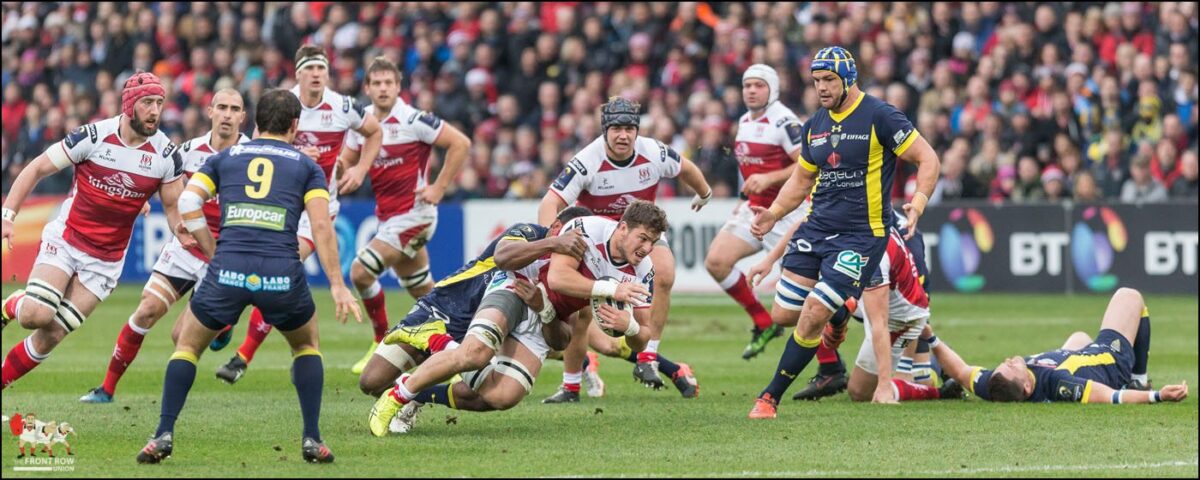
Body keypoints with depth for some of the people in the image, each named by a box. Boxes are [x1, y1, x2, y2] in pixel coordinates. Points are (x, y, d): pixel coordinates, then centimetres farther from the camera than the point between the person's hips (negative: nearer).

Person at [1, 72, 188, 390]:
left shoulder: (167, 155, -6)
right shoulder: (93, 137, -14)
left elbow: (174, 208, 4)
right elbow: (37, 169, -5)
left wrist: (190, 240, -17)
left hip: (105, 261, 2)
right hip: (65, 240, -2)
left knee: (51, 336, -4)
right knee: (36, 315, -22)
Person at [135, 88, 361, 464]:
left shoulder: (225, 158, 22)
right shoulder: (306, 166, 17)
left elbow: (188, 201, 7)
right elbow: (321, 226, 4)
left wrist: (213, 253, 13)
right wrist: (337, 286, 1)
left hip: (228, 268, 0)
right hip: (282, 272, 0)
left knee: (188, 344, 22)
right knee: (307, 343, 27)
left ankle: (164, 435, 7)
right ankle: (312, 439, 16)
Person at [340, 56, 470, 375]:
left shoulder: (413, 120, -15)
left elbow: (461, 144, -14)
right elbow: (346, 162, 15)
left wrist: (439, 188, -14)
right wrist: (345, 170, -9)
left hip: (413, 213, -8)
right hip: (388, 215, 8)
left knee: (361, 272, -15)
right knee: (422, 291, 15)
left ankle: (382, 343, -1)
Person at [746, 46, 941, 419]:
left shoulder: (879, 117, -11)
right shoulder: (815, 126, 9)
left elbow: (927, 159, -9)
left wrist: (918, 204, -23)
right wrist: (774, 214, 8)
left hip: (860, 235, -7)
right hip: (816, 227, 7)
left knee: (813, 316, -15)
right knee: (783, 315, 3)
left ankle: (771, 397, -4)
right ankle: (839, 313, 33)